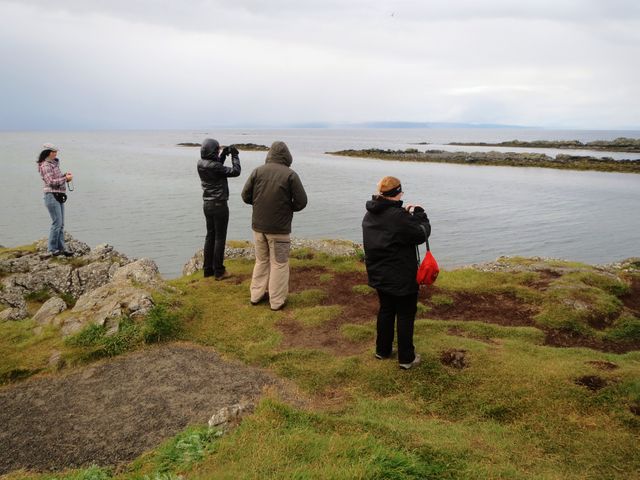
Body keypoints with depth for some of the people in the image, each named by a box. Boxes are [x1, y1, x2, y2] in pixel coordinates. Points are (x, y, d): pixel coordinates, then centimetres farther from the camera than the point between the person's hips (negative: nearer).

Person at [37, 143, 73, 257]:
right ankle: (51, 250, -3)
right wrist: (65, 178, -13)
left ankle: (61, 248, 13)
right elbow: (51, 182, -17)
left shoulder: (54, 163, 15)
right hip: (52, 196, -9)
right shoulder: (45, 165, -10)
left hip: (59, 196, 9)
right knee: (57, 223, -10)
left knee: (61, 224, 9)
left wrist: (65, 175, 5)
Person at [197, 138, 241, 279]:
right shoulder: (214, 166, -22)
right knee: (220, 238, 0)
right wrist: (234, 155, -5)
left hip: (207, 204, 8)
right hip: (219, 204, -8)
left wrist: (224, 154, 9)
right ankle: (219, 271, 6)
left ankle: (208, 269, 20)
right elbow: (236, 171, -17)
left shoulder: (201, 163, 2)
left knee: (210, 236, 14)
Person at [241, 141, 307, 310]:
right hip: (279, 228, -4)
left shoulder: (258, 171, -1)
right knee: (279, 264, 8)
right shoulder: (290, 175, -11)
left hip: (258, 226, 4)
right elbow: (301, 201, -9)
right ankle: (277, 300, 14)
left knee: (261, 260, 20)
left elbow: (246, 196, 2)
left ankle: (257, 295, 28)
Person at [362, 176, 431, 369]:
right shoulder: (398, 217, -25)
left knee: (386, 310, 21)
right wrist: (418, 213, -1)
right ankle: (406, 358, 16)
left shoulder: (370, 215, 2)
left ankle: (382, 350, 32)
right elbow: (421, 234, -16)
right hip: (401, 278, -8)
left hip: (378, 275, 8)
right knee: (405, 314, 7)